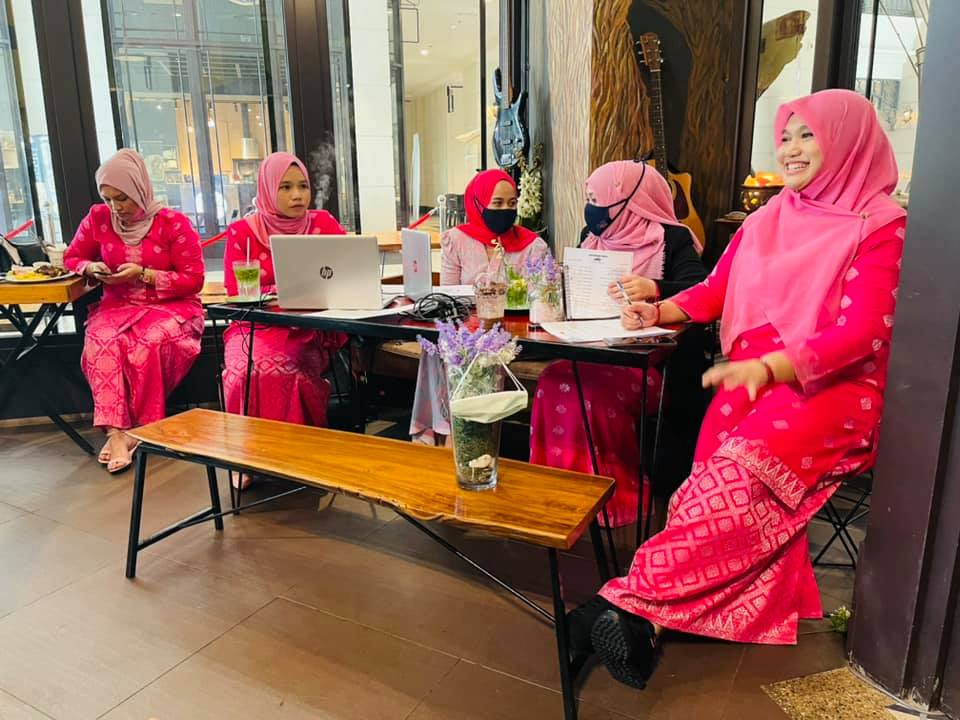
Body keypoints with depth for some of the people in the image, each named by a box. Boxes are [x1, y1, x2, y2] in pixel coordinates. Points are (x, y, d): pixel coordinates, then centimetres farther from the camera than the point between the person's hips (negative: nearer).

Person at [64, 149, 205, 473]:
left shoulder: (173, 223, -6)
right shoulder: (98, 218, 7)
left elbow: (193, 280, -6)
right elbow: (72, 258, 21)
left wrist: (143, 274, -16)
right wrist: (92, 268, -3)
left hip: (171, 306, -3)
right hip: (117, 306, 3)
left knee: (148, 342, -35)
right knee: (100, 339, -31)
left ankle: (141, 428, -18)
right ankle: (117, 431, -35)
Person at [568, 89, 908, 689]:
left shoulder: (881, 225, -3)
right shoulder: (770, 218, 16)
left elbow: (862, 332, -14)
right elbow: (715, 290, 17)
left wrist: (768, 367, -32)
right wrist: (660, 312, -4)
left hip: (834, 384, -5)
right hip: (754, 376, 5)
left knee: (746, 466, -32)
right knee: (721, 468, -27)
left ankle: (641, 600, -31)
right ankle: (763, 609, -26)